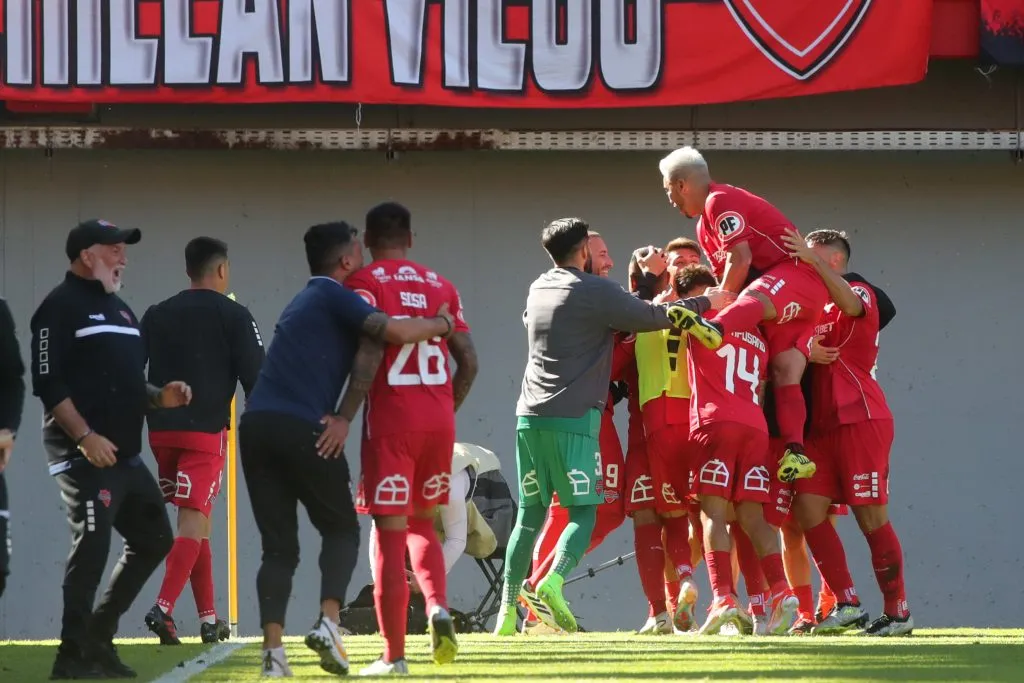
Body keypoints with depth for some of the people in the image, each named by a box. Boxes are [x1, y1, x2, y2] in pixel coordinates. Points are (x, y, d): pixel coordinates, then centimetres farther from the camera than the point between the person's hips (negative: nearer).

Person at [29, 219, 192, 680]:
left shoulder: (119, 310, 21)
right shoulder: (61, 308, -7)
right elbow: (48, 383, -15)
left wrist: (160, 397, 6)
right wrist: (84, 436, -23)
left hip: (126, 455, 9)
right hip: (83, 455, -9)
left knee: (152, 541, 13)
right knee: (92, 548, -15)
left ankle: (98, 638, 20)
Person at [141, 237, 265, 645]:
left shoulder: (156, 316, 12)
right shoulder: (232, 316, -1)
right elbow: (255, 376, -5)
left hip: (161, 429, 5)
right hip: (205, 431, -5)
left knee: (197, 523, 14)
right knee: (193, 523, -8)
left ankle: (209, 618, 15)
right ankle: (163, 608, -25)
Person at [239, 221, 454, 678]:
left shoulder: (303, 302, 27)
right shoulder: (334, 296, 1)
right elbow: (396, 332, -8)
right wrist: (440, 324, 8)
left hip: (256, 424, 6)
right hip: (302, 428, -6)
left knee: (278, 545, 7)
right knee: (340, 529, 9)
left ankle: (273, 651, -5)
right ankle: (328, 624, -10)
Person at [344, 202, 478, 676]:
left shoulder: (364, 283, -2)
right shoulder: (440, 286, 13)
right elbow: (468, 361, 9)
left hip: (391, 418, -4)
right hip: (439, 418, 5)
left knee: (391, 533, 0)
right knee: (421, 521, 21)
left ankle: (394, 655, 0)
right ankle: (437, 606, -4)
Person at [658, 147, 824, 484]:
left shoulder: (722, 202, -8)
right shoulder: (705, 227, 25)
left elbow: (740, 260, -16)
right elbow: (723, 275, 24)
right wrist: (716, 301, 8)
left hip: (798, 274, -11)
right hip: (776, 302, 11)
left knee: (754, 300, -42)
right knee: (784, 373, -4)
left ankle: (714, 329, -75)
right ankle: (795, 453, -15)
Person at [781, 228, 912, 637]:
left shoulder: (860, 292, -2)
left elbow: (849, 303, -26)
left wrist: (811, 259, -32)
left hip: (861, 420, -8)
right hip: (824, 426, 8)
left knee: (871, 516, -7)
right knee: (808, 508, -5)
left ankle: (898, 611, -1)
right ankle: (847, 604, -1)